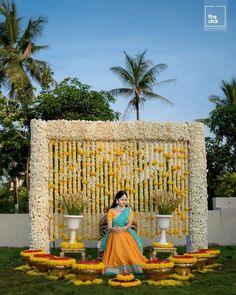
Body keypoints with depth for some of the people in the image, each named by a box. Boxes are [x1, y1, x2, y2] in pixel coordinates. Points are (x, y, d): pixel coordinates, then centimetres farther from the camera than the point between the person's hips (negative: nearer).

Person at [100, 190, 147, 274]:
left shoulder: (129, 210, 8)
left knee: (129, 253, -17)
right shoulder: (111, 211, 3)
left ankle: (129, 269, -14)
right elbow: (109, 226, -6)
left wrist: (122, 228, -26)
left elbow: (129, 224, -4)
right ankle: (115, 270, -11)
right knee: (116, 254, -17)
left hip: (126, 236, 1)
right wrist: (113, 228, -32)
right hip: (114, 236, -1)